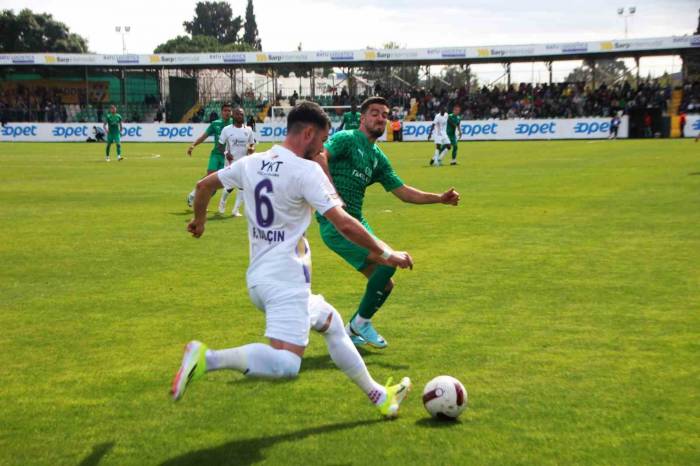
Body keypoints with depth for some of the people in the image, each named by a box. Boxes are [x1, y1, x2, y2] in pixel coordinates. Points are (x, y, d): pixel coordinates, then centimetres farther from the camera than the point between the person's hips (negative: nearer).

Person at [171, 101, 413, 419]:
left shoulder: (252, 163, 8)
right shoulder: (306, 171, -14)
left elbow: (204, 185, 20)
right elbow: (344, 225, -18)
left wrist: (199, 220, 39)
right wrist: (387, 254, -8)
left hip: (259, 277, 10)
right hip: (286, 282, -10)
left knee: (330, 322, 25)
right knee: (285, 364, -20)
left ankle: (379, 395, 34)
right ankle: (207, 359, -28)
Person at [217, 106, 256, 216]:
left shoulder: (248, 130, 6)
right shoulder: (227, 130, -3)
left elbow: (252, 144, 13)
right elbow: (220, 145, 1)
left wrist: (252, 149, -11)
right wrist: (226, 153, -18)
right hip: (231, 162, -3)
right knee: (230, 186, -2)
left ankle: (236, 210, 2)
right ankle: (222, 201, 30)